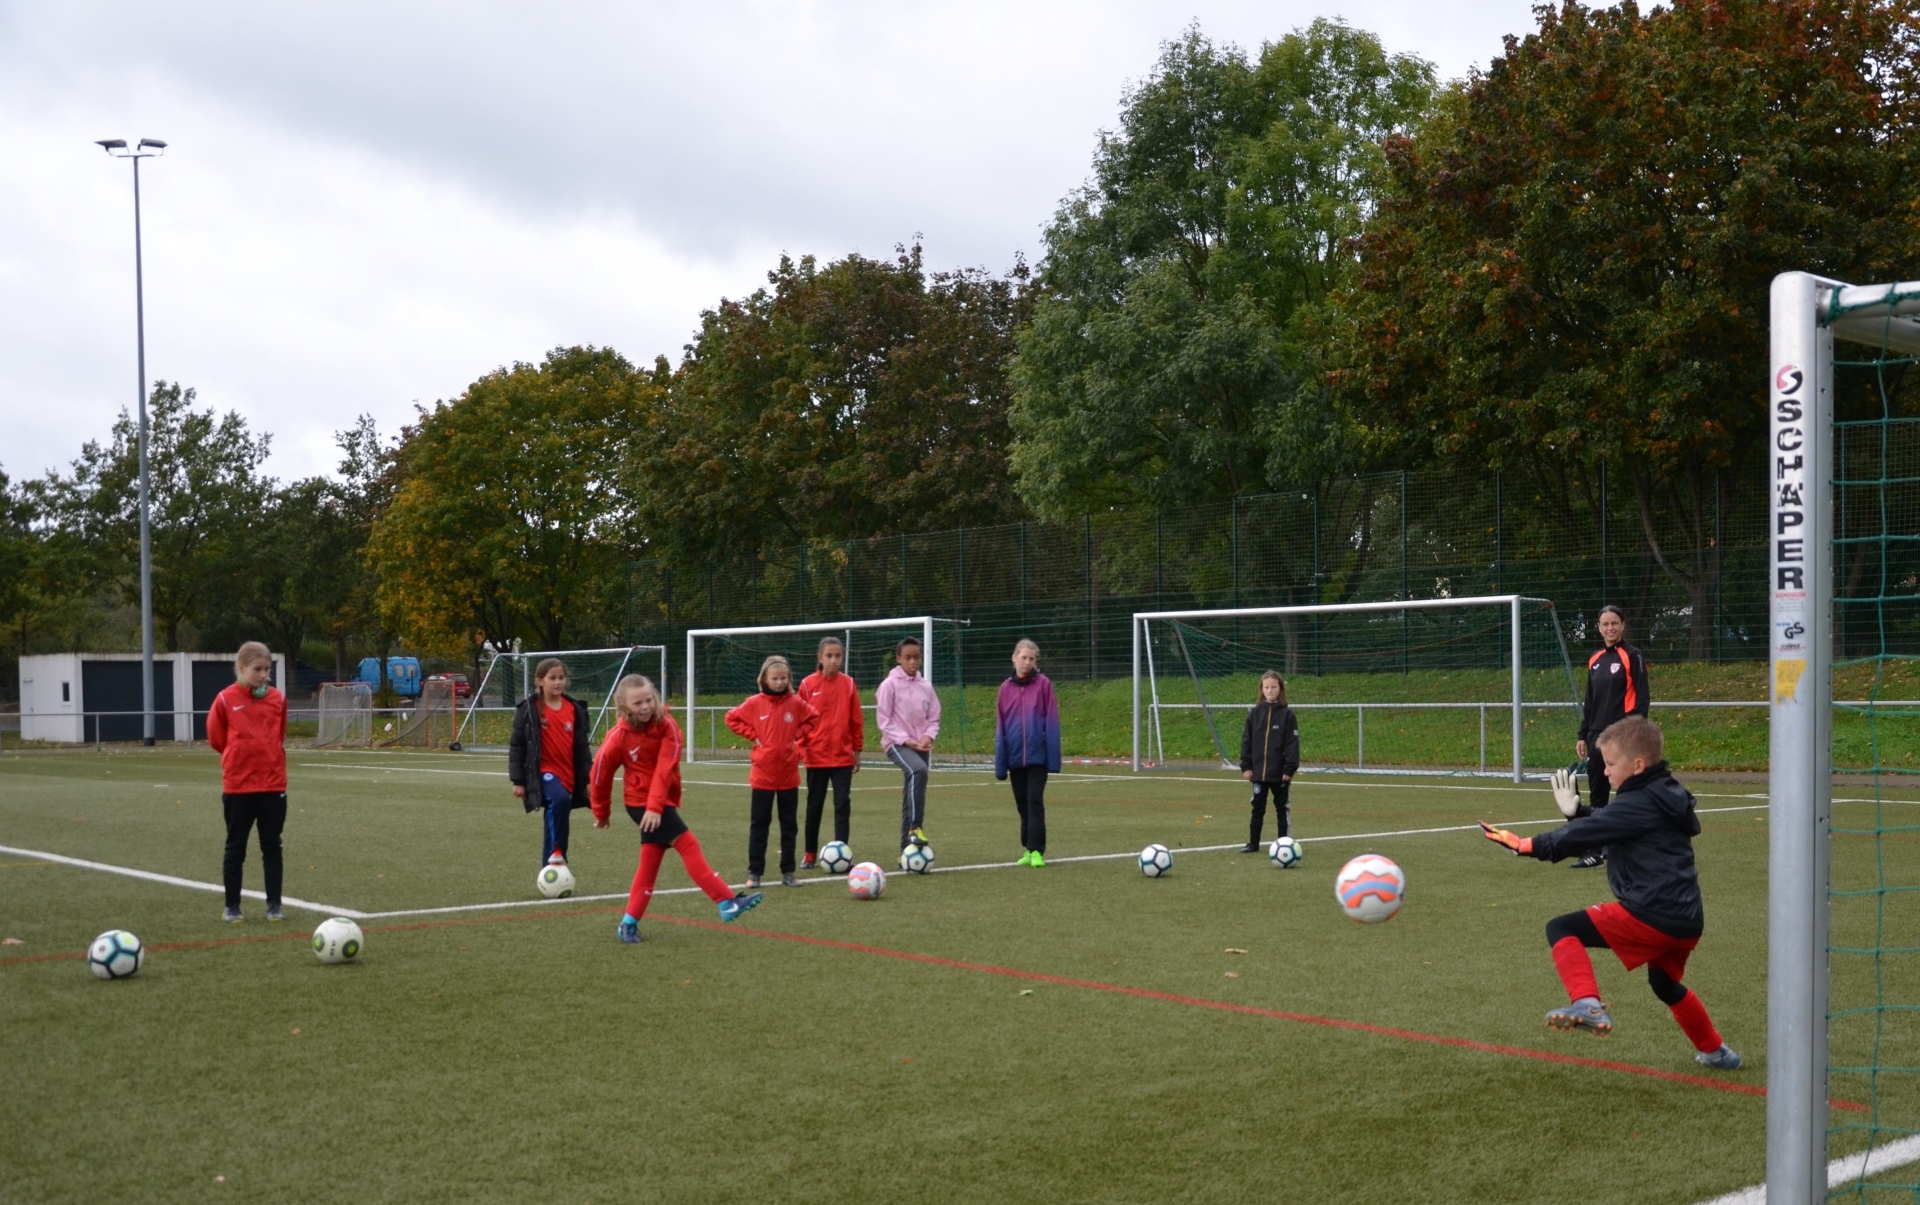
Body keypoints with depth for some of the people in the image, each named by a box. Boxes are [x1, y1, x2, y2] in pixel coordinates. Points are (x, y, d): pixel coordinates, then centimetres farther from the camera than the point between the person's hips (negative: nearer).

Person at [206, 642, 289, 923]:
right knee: (235, 847, 7)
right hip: (237, 786, -2)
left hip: (274, 784, 2)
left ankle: (274, 905, 13)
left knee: (272, 846, 7)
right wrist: (239, 755, 10)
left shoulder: (278, 699, 2)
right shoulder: (225, 700, -7)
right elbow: (216, 738, 3)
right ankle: (232, 907, 15)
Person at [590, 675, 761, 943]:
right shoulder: (618, 737, -14)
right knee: (688, 844, -15)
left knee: (650, 862, 9)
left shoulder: (666, 725, -8)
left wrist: (656, 805, -23)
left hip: (660, 802, 4)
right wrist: (601, 812, 9)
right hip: (642, 802, -4)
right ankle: (728, 904, -17)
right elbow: (600, 776, -1)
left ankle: (629, 923, 20)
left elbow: (665, 767, -15)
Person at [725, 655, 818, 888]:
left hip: (789, 774, 2)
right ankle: (754, 873, 9)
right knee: (759, 824, 4)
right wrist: (753, 736, -4)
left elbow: (813, 718, 13)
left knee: (789, 825, 8)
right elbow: (732, 718, 4)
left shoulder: (796, 703, -2)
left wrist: (797, 736, 1)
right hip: (763, 774, -2)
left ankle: (788, 872, 16)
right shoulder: (754, 703, -6)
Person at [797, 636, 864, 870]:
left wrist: (857, 750, 6)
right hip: (816, 756, 0)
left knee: (843, 804, -2)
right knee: (814, 805, 11)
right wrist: (800, 749, -3)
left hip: (843, 756, 0)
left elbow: (856, 719, 5)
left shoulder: (848, 684, 0)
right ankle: (810, 853, 22)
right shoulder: (808, 684, -4)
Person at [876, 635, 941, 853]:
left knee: (911, 797, 7)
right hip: (897, 743, -5)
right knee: (918, 770, -35)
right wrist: (906, 740, -14)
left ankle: (907, 851, 14)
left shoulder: (926, 686, 9)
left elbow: (934, 718, 13)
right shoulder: (889, 684, -4)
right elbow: (884, 720, -6)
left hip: (921, 746, 5)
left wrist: (928, 737, -7)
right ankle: (915, 827, -34)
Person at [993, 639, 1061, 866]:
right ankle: (1028, 848, 21)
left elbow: (1052, 722, -4)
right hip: (1015, 756, 3)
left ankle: (1037, 851, -7)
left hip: (1037, 754, -3)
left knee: (1035, 801, -8)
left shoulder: (1043, 684, -4)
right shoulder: (1006, 688, 3)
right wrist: (1000, 763, 5)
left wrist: (1053, 757, -8)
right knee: (1022, 804, 10)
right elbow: (1000, 727, 7)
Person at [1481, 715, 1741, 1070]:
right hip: (1686, 923, 10)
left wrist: (1529, 845, -10)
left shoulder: (1638, 804, -11)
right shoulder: (1665, 798, 17)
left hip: (1649, 916, -10)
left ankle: (1587, 1004, -28)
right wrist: (1574, 811, 17)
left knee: (1561, 929, -9)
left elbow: (1587, 835, -13)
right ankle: (1715, 1051, 47)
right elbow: (1601, 827, 25)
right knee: (1666, 984, 34)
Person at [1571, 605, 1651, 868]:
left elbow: (1642, 698, -9)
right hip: (1597, 735, 6)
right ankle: (1596, 850, 10)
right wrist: (1583, 735, 14)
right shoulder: (1595, 661, 13)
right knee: (1597, 796, 6)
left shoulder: (1632, 656, -5)